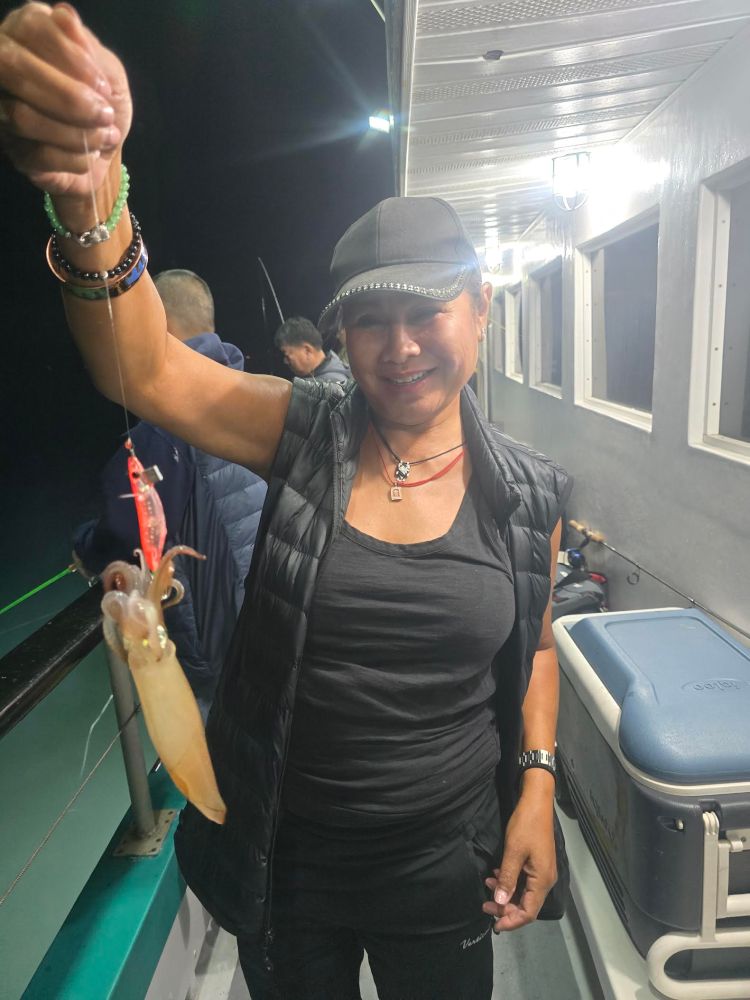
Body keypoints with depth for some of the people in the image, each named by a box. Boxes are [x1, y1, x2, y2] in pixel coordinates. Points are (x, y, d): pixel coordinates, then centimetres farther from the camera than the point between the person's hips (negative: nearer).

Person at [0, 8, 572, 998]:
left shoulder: (531, 491, -8)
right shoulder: (304, 432, -11)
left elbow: (535, 642, 4)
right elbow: (144, 370, -25)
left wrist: (537, 787, -2)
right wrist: (94, 189, -41)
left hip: (447, 862, 1)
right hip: (282, 855, 0)